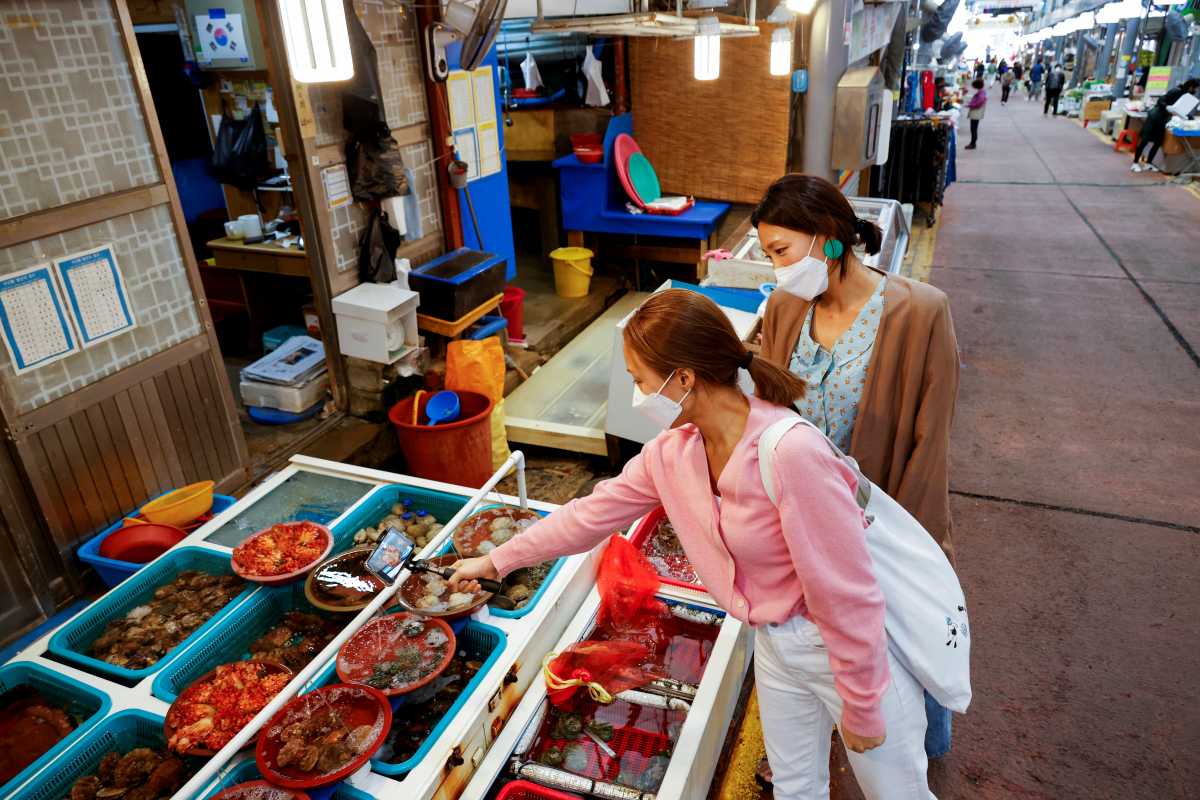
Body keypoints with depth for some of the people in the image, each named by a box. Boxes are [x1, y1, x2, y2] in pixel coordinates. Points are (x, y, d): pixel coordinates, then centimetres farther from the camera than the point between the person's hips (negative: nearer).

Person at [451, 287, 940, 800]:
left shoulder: (792, 454, -34)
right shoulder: (672, 453, -9)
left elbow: (847, 597, -27)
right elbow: (592, 513, 3)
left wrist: (861, 708, -15)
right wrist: (496, 561, 10)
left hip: (857, 644, -6)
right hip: (775, 642, 6)